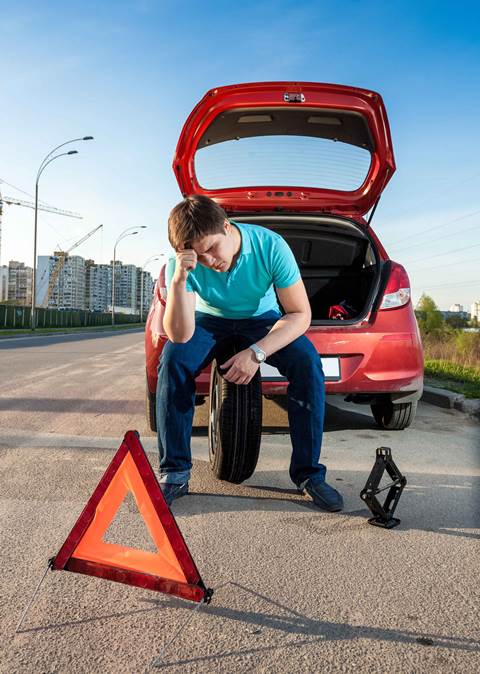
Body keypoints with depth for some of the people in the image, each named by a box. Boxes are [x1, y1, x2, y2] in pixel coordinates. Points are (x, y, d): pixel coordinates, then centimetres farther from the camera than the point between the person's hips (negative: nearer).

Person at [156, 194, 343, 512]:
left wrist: (256, 353, -34)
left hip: (261, 319, 0)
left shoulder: (270, 245, -27)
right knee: (172, 358, -29)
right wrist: (178, 280, -45)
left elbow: (301, 314, -22)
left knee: (308, 362, -27)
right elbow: (180, 335, -30)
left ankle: (308, 473, -13)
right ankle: (174, 473, -15)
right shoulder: (183, 261, -25)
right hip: (209, 321, 1)